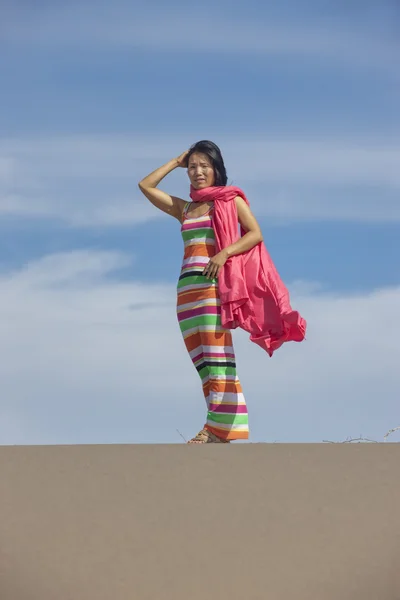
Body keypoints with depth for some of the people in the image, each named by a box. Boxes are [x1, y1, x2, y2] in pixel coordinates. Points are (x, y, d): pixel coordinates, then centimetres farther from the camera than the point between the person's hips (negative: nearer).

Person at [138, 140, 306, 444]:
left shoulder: (230, 199, 8)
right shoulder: (184, 208, 20)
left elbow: (255, 233, -3)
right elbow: (146, 186, 21)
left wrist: (224, 253, -16)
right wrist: (176, 162, 21)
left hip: (216, 283, -6)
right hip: (188, 286, 6)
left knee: (217, 354, -13)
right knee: (201, 359, 0)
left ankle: (219, 427, -18)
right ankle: (222, 424, 0)